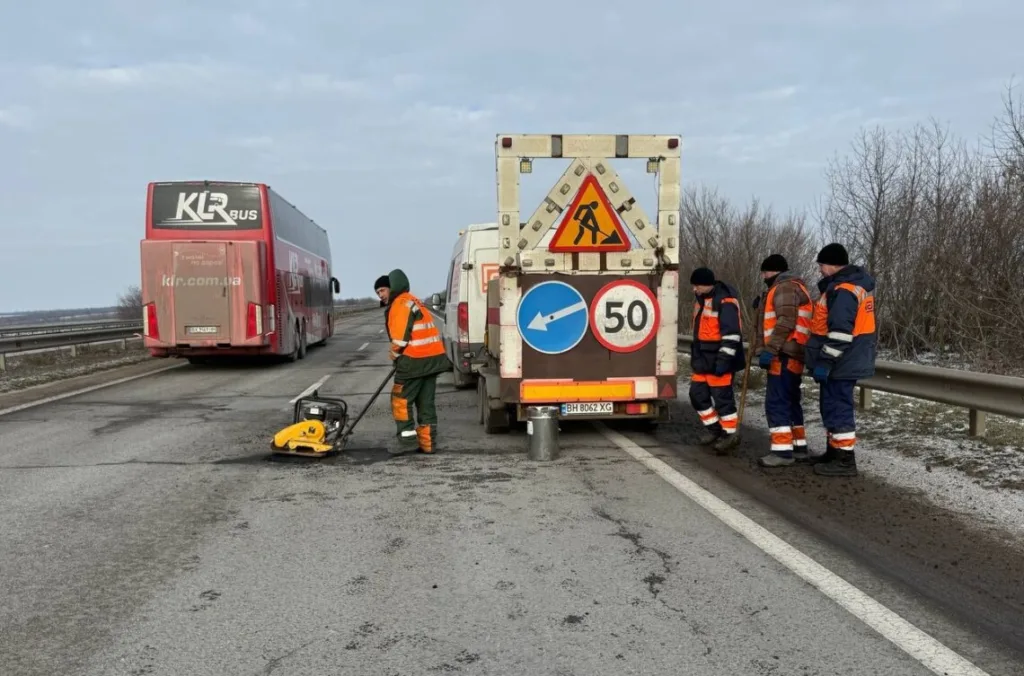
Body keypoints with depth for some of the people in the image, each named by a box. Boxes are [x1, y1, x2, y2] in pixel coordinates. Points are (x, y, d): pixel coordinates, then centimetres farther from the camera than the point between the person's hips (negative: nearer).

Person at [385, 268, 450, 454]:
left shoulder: (402, 304, -10)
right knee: (426, 403, 11)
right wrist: (399, 356, 15)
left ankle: (409, 440, -1)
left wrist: (395, 355, 0)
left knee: (400, 401, 0)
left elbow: (401, 336, -17)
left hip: (415, 360, -10)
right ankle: (428, 443, 14)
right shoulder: (412, 302, 21)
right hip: (431, 358, 10)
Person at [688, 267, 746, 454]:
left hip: (718, 360, -9)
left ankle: (731, 434, 11)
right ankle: (714, 429, 26)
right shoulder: (701, 298, 13)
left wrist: (724, 359, -24)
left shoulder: (725, 301, -18)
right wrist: (695, 353, 24)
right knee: (697, 395, 12)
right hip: (702, 359, 10)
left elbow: (731, 334, -22)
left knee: (722, 397, -3)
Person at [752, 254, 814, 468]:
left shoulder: (785, 287, -10)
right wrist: (763, 306, 16)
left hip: (784, 355, -11)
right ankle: (798, 446, 21)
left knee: (776, 402, -11)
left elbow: (786, 322, -22)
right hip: (791, 354, 11)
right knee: (790, 401, 15)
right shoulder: (792, 287, 24)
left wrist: (769, 349, -25)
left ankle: (782, 450, -11)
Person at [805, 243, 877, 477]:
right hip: (845, 360, 11)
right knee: (834, 406, 18)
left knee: (838, 408, -5)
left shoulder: (844, 289, -19)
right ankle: (835, 452, 28)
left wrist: (825, 360, -23)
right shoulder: (853, 284, 16)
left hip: (841, 362, -11)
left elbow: (840, 332, -25)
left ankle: (845, 460, 0)